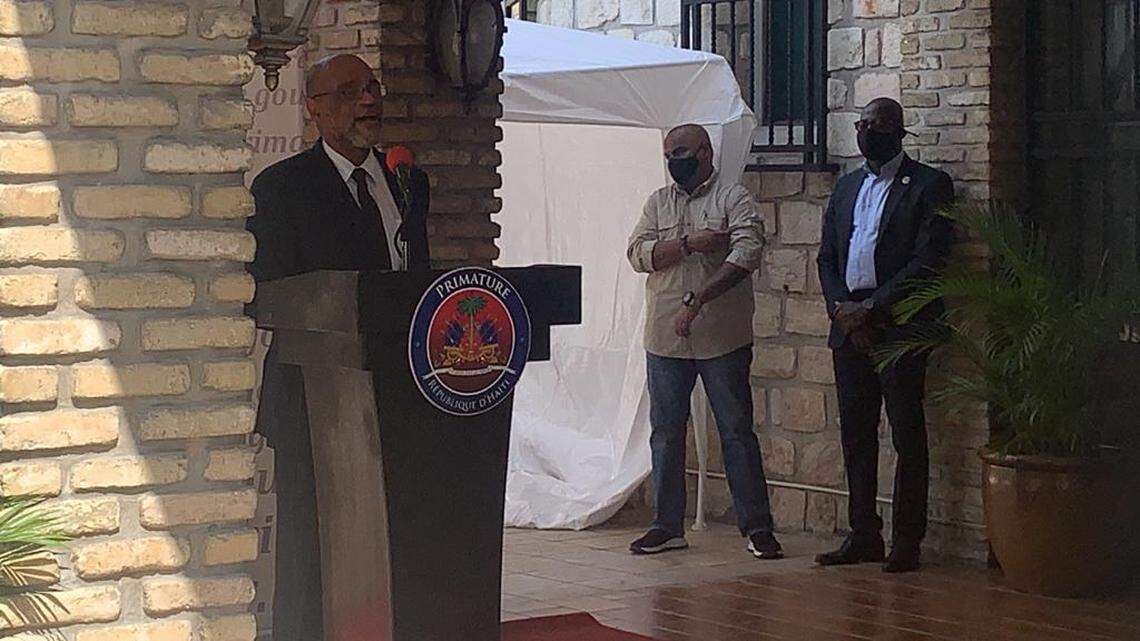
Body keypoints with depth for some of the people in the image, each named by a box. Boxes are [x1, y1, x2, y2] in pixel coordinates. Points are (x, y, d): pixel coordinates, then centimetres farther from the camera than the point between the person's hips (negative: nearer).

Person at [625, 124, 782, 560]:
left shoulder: (733, 199, -3)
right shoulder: (659, 202, 12)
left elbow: (747, 253, -18)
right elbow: (639, 254, 0)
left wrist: (697, 300, -25)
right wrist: (689, 244, -16)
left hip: (722, 339, -4)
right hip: (665, 340, 5)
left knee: (737, 433, 0)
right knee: (665, 434, 9)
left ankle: (756, 527, 4)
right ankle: (668, 526, 17)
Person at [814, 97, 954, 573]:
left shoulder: (929, 186, -1)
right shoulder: (847, 187, 19)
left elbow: (927, 261, -11)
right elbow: (826, 257, 17)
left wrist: (872, 308, -14)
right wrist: (841, 307, -1)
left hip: (897, 326, -6)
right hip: (850, 328, 6)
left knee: (907, 436, -3)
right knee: (856, 436, 9)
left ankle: (906, 542, 0)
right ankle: (863, 536, 16)